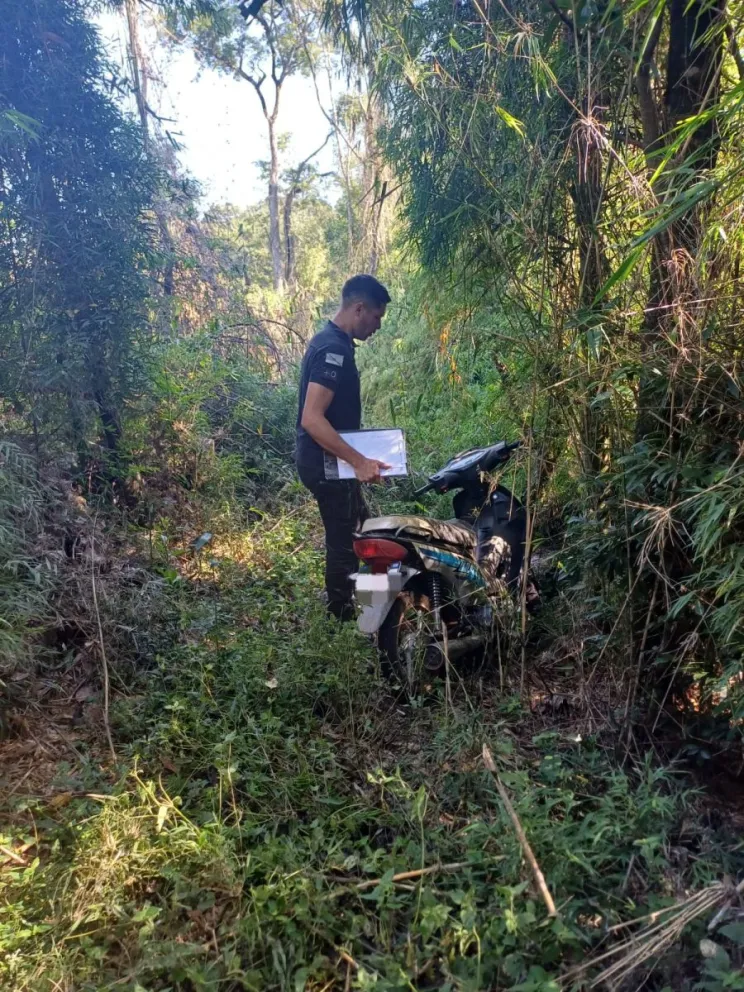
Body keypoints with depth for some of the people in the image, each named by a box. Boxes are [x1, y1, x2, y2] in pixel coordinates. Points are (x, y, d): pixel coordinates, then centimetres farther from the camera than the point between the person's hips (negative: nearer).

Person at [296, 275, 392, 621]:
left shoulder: (334, 342, 10)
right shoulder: (333, 349, -22)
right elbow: (311, 419, -30)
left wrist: (358, 456, 19)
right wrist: (359, 461, -30)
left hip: (332, 461, 11)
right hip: (328, 464, -11)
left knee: (358, 530, 23)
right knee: (345, 541, 1)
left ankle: (342, 608, 39)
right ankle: (341, 620, 18)